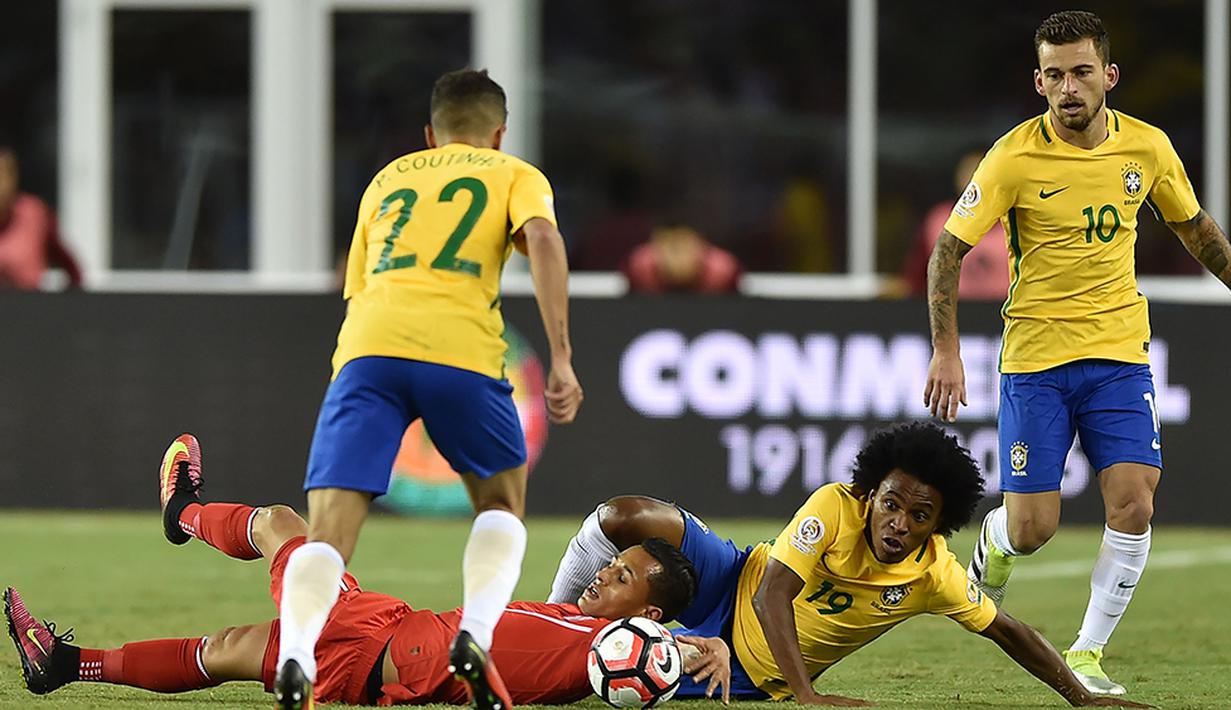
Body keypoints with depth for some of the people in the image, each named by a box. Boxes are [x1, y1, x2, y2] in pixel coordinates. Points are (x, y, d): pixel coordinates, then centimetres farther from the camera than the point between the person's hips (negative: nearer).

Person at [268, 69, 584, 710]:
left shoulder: (387, 179, 33)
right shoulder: (515, 174, 23)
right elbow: (542, 239, 1)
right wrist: (561, 360, -3)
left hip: (367, 345, 2)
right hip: (460, 346, -2)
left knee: (327, 532, -4)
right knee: (502, 505, 22)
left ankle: (295, 654, -32)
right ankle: (475, 635, -3)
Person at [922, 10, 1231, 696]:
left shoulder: (1149, 147, -2)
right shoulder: (1015, 158, -13)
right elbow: (950, 249, -6)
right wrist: (946, 350, -12)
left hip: (1119, 350, 3)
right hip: (1035, 356, -2)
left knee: (1133, 508, -12)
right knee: (1033, 527, -4)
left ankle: (1087, 657, 3)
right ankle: (994, 544, 34)